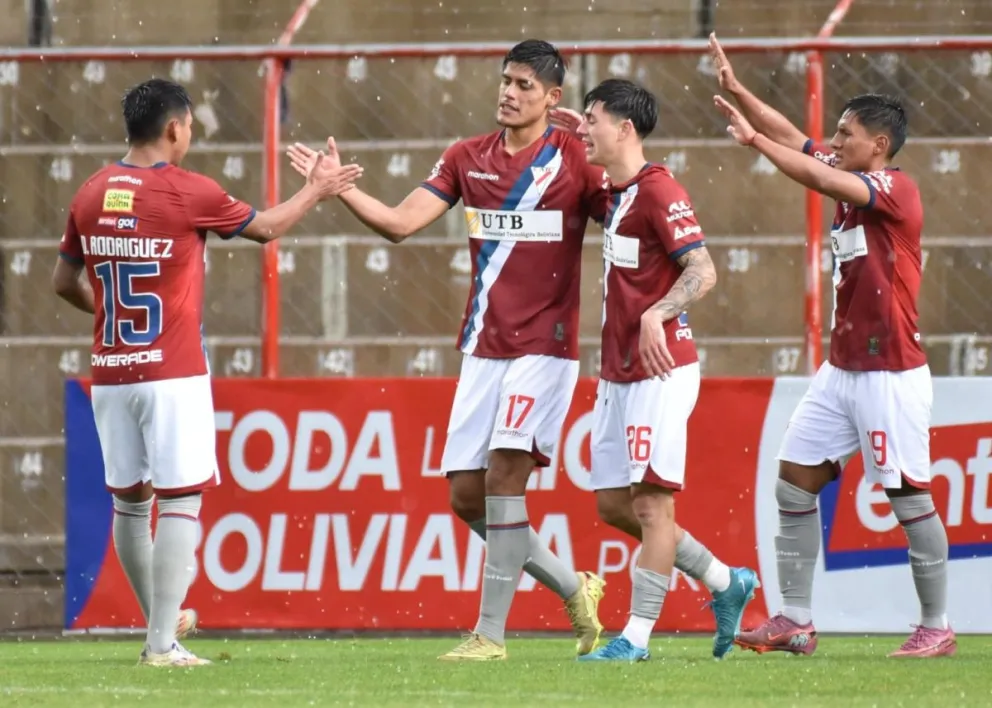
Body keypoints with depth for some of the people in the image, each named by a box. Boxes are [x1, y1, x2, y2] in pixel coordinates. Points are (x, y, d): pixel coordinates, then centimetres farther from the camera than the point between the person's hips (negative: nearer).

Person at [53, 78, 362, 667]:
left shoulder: (91, 195, 5)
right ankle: (163, 643, -11)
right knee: (180, 501, -4)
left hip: (110, 374, 6)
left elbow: (64, 282, 15)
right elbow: (267, 227, 6)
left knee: (131, 500, 15)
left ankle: (160, 620, 30)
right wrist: (317, 191, 21)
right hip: (172, 375, -6)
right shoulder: (189, 193, -9)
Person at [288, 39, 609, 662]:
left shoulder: (576, 160, -4)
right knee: (467, 495, 2)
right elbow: (400, 223, 5)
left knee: (504, 474, -17)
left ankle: (492, 632, -11)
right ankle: (575, 590, 20)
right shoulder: (468, 159, 9)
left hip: (544, 346, -6)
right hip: (483, 346, 6)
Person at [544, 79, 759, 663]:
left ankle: (637, 637, -6)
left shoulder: (659, 190, -13)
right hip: (618, 373, 10)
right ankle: (726, 583, 22)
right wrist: (581, 136, 26)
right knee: (613, 503, 11)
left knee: (652, 501, -6)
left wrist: (656, 314, -36)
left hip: (660, 371, -10)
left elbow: (702, 272, -20)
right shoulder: (618, 193, 14)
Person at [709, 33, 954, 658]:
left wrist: (754, 137, -20)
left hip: (892, 375, -9)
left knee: (910, 497, -4)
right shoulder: (852, 185, 11)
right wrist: (736, 89, 4)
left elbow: (819, 177, -25)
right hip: (842, 371, 9)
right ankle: (796, 621, 6)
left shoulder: (897, 189, -13)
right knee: (793, 484, 4)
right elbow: (797, 143, 12)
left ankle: (938, 628, 5)